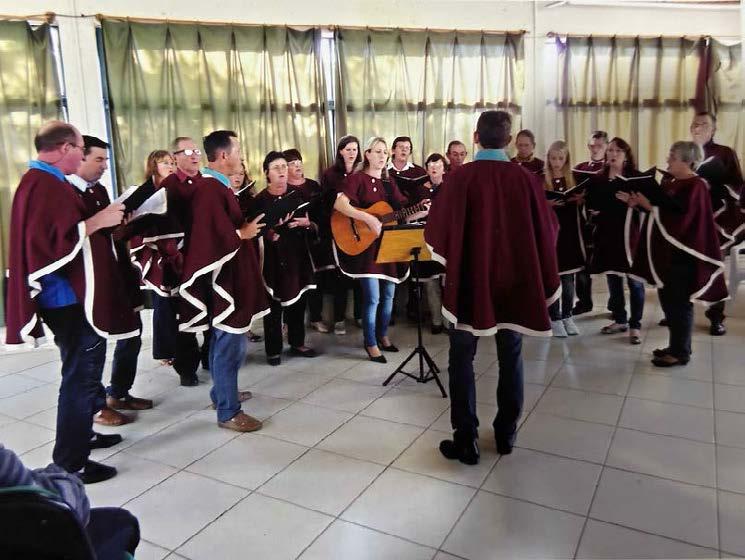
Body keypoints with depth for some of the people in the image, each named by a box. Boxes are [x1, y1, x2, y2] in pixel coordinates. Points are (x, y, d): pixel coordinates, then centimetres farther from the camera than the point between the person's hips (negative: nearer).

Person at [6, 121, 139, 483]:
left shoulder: (44, 181, 13)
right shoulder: (45, 185, -19)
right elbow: (51, 242, -29)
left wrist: (102, 218, 11)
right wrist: (96, 221, -22)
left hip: (73, 294, 11)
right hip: (70, 297, -11)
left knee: (84, 371, 22)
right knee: (81, 375, -2)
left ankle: (81, 434, 38)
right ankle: (69, 463, 10)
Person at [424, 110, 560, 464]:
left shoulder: (460, 178, -12)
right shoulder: (526, 180, -5)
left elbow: (436, 231, -6)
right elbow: (546, 232, 1)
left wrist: (451, 258, 15)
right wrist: (544, 280, 14)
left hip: (469, 280, -2)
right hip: (514, 280, 3)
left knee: (462, 360, 8)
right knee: (510, 358, 16)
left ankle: (466, 441, 8)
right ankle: (506, 435, 26)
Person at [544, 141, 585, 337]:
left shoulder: (574, 178, 7)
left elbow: (581, 204, 12)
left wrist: (579, 199, -9)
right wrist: (546, 203, -22)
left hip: (569, 231, 3)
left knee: (568, 277, 8)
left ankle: (567, 316, 20)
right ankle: (555, 319, 10)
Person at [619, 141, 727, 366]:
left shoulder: (695, 187, -16)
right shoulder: (670, 182, 11)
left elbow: (678, 219, -23)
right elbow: (661, 209, 13)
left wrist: (649, 205, -19)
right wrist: (636, 202, 1)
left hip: (683, 255, -9)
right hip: (666, 251, 9)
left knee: (679, 303, -1)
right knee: (667, 299, 14)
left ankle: (681, 353, 11)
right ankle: (677, 345, 27)